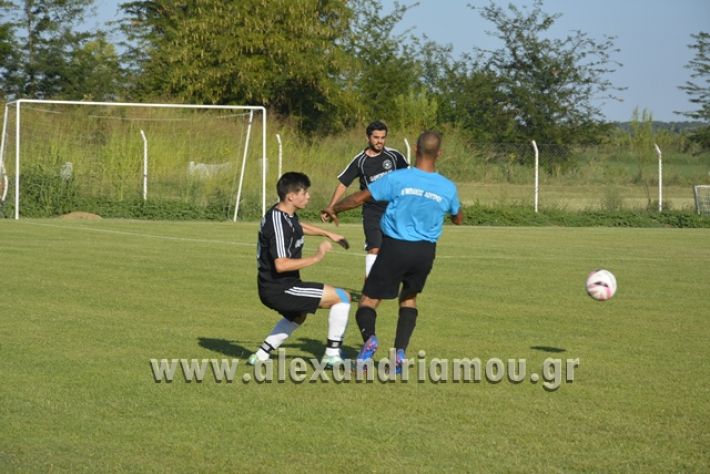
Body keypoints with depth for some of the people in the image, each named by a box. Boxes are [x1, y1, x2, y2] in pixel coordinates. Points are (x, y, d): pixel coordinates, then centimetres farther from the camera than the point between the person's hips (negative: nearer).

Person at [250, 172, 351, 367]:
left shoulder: (286, 214, 7)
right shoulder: (278, 223, -23)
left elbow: (299, 227, 33)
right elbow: (281, 264, -31)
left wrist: (328, 234, 36)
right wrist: (315, 258, -28)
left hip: (272, 288, 11)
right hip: (279, 290, -11)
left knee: (298, 315, 39)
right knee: (342, 297, -8)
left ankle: (261, 354, 33)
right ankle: (332, 354, -5)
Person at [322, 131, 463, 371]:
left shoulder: (397, 179, -13)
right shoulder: (448, 188, -4)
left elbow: (359, 198, -6)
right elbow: (458, 219, 15)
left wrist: (334, 209, 10)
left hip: (395, 248, -3)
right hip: (425, 252, 3)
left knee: (369, 299, 6)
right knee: (409, 298, 25)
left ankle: (369, 337, -24)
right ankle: (400, 352, 9)